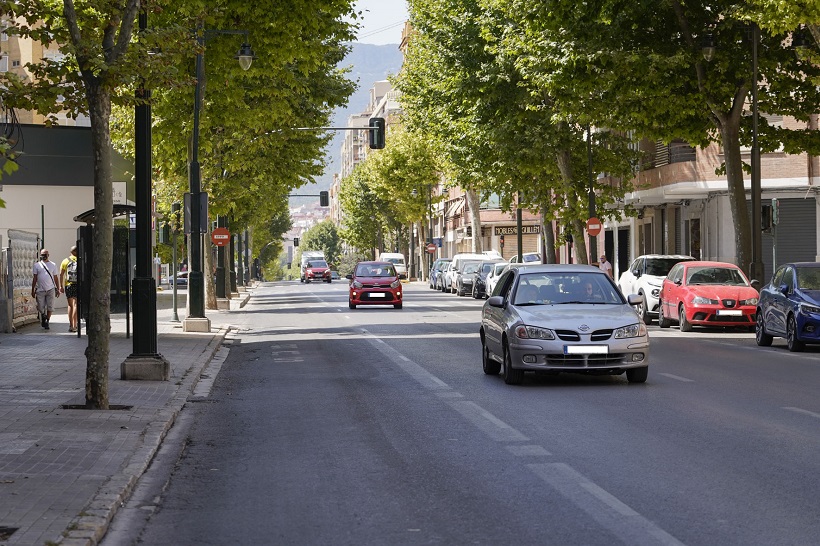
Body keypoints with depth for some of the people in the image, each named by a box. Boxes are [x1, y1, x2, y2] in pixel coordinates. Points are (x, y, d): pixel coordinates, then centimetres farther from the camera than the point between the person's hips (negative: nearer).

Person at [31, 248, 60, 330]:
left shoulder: (53, 265, 9)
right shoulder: (37, 265, 7)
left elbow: (56, 278, 11)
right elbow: (35, 278, 7)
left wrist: (58, 289, 7)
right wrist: (33, 290, 3)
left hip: (50, 289, 0)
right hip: (40, 290, 0)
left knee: (50, 307, -4)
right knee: (41, 308, 1)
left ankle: (47, 321, 9)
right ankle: (43, 317, 30)